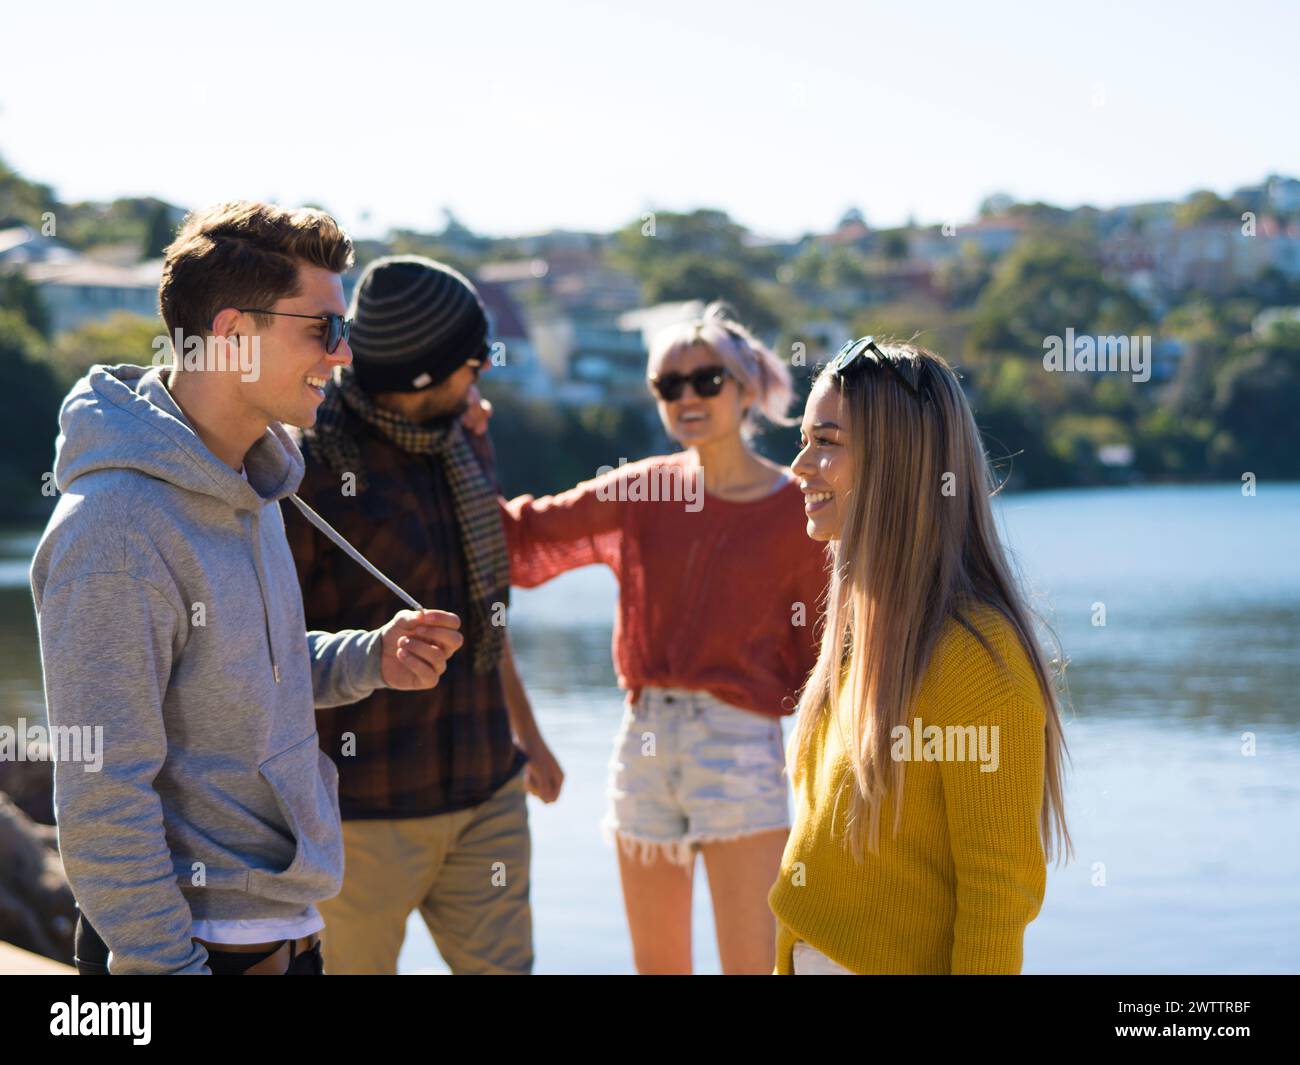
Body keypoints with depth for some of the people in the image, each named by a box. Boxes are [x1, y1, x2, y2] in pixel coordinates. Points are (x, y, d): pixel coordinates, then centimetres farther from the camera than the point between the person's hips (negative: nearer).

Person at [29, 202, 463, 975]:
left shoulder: (250, 482, 7)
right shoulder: (116, 531, -22)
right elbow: (102, 802, -22)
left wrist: (368, 659, 3)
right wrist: (167, 965, -20)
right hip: (192, 940, -9)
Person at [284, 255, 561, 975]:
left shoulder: (465, 442, 10)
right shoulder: (311, 462, -14)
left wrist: (525, 733, 28)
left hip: (487, 793, 7)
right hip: (364, 810, -6)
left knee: (501, 964, 7)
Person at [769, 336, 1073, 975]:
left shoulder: (974, 654, -21)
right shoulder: (860, 625, 5)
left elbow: (1001, 892, -20)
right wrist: (789, 961, 13)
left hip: (910, 963, -8)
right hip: (813, 959, 8)